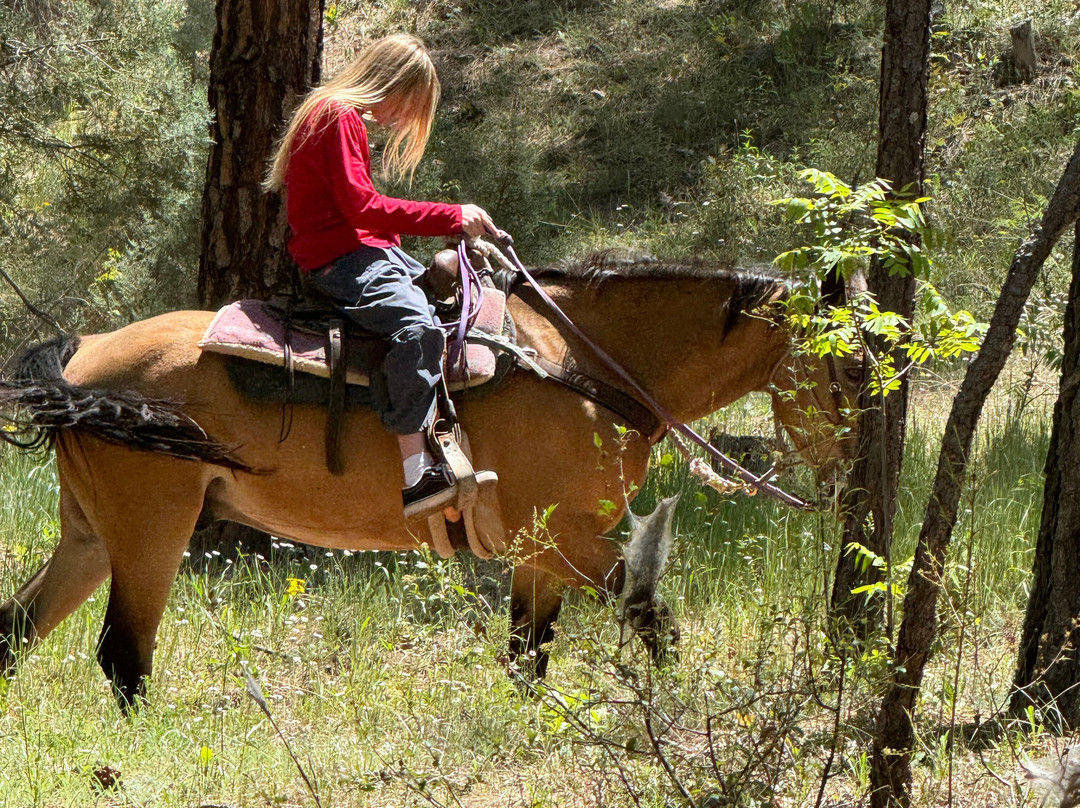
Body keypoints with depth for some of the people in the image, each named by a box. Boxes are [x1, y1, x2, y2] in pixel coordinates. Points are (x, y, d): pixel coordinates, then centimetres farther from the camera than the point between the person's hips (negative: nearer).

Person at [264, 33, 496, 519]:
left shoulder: (344, 118, 23)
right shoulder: (338, 117, -11)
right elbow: (360, 205, -20)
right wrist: (450, 217, -17)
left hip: (366, 252, 11)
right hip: (340, 258, -11)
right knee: (417, 324, -31)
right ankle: (416, 474, -39)